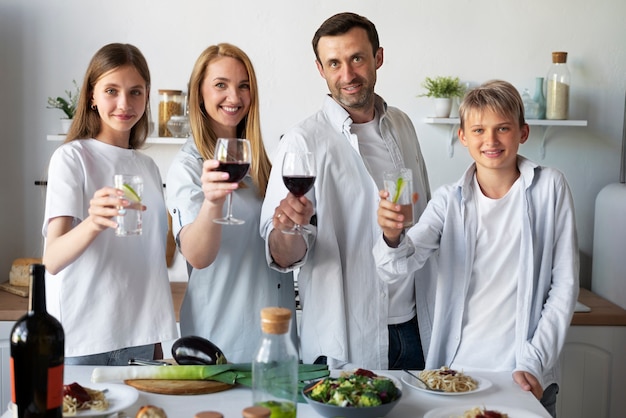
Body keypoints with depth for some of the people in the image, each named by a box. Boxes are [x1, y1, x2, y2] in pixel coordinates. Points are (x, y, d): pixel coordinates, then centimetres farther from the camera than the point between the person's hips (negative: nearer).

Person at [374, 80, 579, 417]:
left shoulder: (549, 188, -3)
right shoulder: (449, 200, 1)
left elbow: (564, 286, -3)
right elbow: (397, 268, -11)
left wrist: (535, 363, -11)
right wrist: (392, 237, -33)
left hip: (527, 379, -1)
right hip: (456, 368, 1)